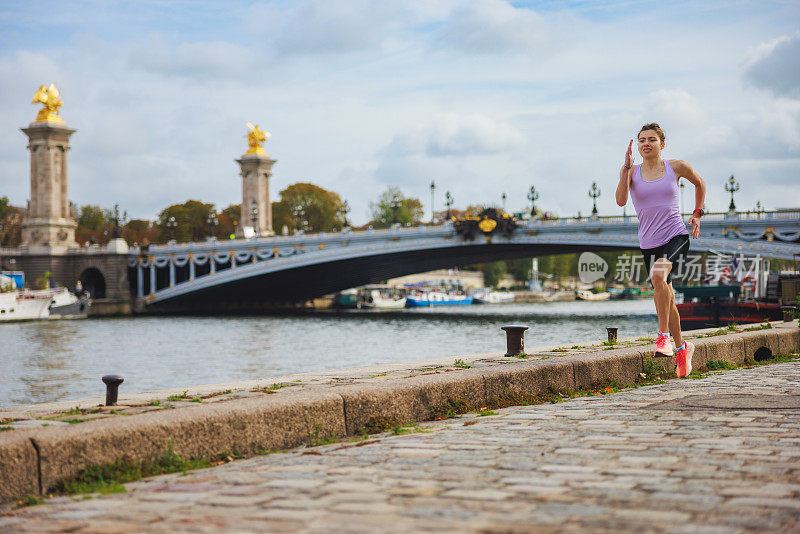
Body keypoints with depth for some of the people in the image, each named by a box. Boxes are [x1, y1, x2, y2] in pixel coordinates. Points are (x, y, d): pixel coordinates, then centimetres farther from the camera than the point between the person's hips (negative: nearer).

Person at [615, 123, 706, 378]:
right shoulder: (631, 172, 3)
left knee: (658, 275, -33)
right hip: (649, 244, 3)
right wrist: (626, 167, -17)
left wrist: (697, 214, 15)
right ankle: (681, 348, 32)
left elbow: (699, 183, 21)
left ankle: (664, 335, -23)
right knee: (667, 300, 12)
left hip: (677, 237, -3)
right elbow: (621, 200, -14)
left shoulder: (676, 167, 2)